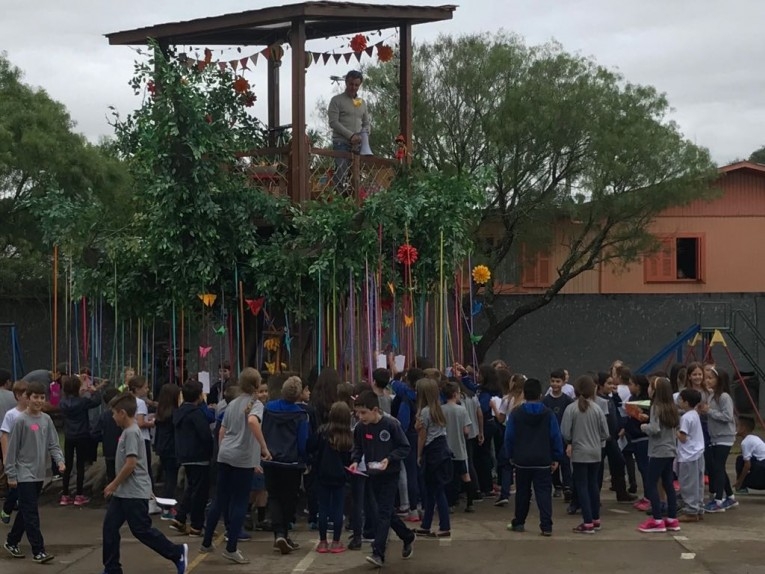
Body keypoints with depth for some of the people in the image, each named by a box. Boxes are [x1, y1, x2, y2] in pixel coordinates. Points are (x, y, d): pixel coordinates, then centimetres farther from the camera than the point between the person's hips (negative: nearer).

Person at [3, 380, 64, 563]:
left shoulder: (47, 420, 6)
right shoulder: (21, 421, -11)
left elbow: (53, 444, 6)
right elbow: (12, 449, -9)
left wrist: (60, 461, -12)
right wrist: (11, 475, -9)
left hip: (39, 474, 6)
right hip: (24, 474, -6)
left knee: (26, 511, 15)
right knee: (31, 513, -7)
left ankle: (11, 542, 30)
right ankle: (38, 551, -6)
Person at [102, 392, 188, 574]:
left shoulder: (131, 432, -18)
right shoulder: (129, 431, 12)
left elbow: (131, 464, -24)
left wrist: (113, 485, -15)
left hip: (134, 493, -10)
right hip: (123, 492, 10)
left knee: (141, 530, -4)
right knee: (110, 526, 7)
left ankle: (177, 552, 8)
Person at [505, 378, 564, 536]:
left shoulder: (516, 413, -2)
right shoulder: (548, 414, -3)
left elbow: (509, 437, 1)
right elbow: (556, 437, -3)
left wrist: (511, 455, 12)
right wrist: (556, 458, 3)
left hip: (522, 460, 1)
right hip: (543, 461, -1)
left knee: (522, 492, 15)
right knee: (543, 493, -1)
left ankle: (519, 523, 24)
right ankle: (546, 526, -10)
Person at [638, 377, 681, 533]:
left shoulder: (656, 407, -15)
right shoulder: (672, 407, 9)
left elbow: (655, 429, -23)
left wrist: (644, 426, -4)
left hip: (658, 452, -8)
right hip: (670, 451, 8)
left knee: (651, 485, -2)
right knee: (668, 485, 12)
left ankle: (657, 521, -4)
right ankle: (672, 520, 15)